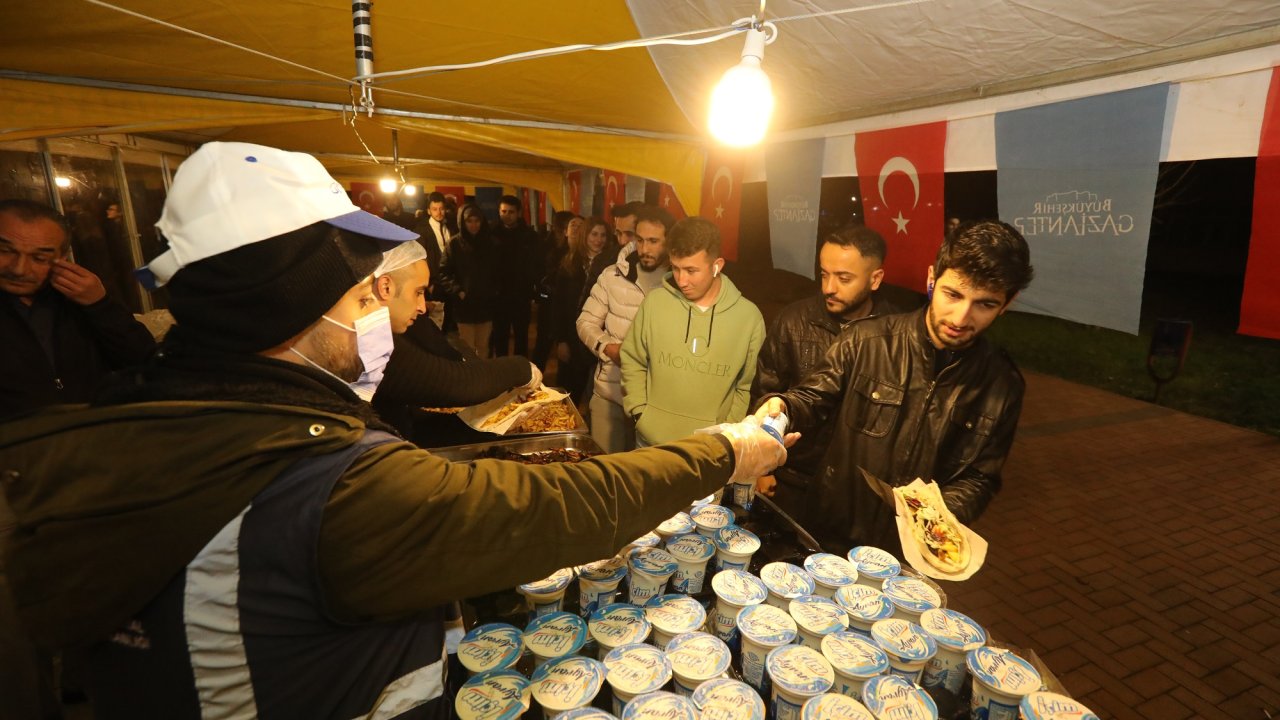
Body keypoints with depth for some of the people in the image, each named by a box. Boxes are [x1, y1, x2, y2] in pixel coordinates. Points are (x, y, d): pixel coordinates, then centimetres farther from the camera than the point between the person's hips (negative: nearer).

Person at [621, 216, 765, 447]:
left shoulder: (749, 316, -8)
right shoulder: (654, 302, -6)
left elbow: (747, 386, -1)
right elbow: (632, 362, 4)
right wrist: (640, 415, -2)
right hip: (652, 442, 1)